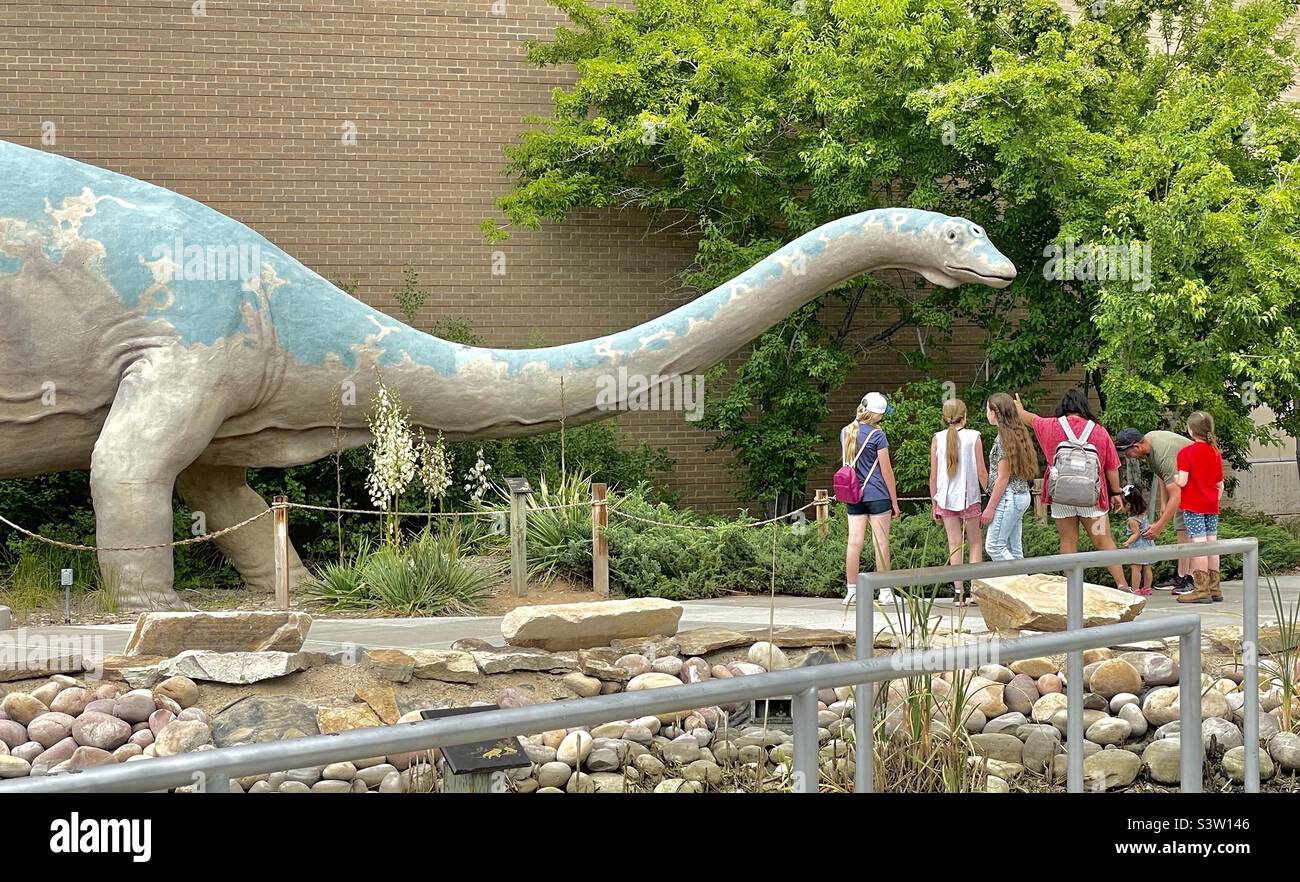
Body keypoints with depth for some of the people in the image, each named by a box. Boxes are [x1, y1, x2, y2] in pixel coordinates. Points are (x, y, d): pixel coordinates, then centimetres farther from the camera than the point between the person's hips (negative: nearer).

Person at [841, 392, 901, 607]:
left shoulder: (846, 432, 6)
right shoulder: (877, 435, -11)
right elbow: (886, 471, -7)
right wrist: (894, 501, -1)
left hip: (854, 495, 5)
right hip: (877, 495, -5)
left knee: (854, 542, 4)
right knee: (881, 543, 1)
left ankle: (851, 591, 5)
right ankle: (885, 592, 4)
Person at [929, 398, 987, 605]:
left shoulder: (937, 439, -1)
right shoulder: (973, 437, -6)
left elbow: (933, 476, 2)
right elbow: (982, 473, -5)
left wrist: (934, 505, 10)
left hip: (946, 499, 2)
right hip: (969, 497, -2)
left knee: (954, 545, 6)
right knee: (975, 543, 12)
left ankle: (958, 593, 3)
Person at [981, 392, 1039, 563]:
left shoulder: (1004, 437, -14)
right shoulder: (1017, 433, 14)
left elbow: (1003, 478, -16)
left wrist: (990, 507, -14)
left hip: (1008, 497, -10)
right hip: (1021, 496, 10)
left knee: (993, 546, -7)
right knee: (1014, 549, 9)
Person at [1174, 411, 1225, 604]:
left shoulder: (1186, 452, -10)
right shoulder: (1216, 452, 10)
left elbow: (1182, 481, -16)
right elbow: (1220, 484, 13)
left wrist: (1173, 478, 4)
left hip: (1193, 505, -6)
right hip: (1212, 505, 6)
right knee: (1212, 544, 8)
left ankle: (1201, 589, -10)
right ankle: (1214, 588, 13)